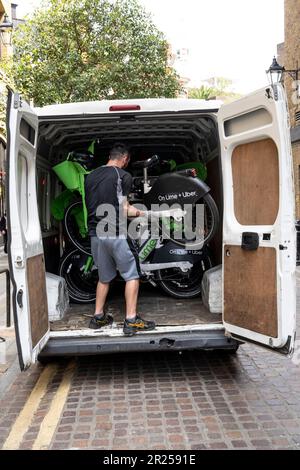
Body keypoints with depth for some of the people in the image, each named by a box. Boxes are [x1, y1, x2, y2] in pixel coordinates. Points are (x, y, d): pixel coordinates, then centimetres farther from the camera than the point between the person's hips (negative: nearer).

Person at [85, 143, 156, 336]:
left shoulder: (90, 177, 14)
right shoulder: (123, 176, -5)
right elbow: (124, 209, -8)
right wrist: (139, 213, 10)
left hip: (95, 233, 7)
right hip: (115, 233, -7)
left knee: (104, 277, 18)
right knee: (132, 275, 2)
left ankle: (98, 317, 22)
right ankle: (131, 321, -1)